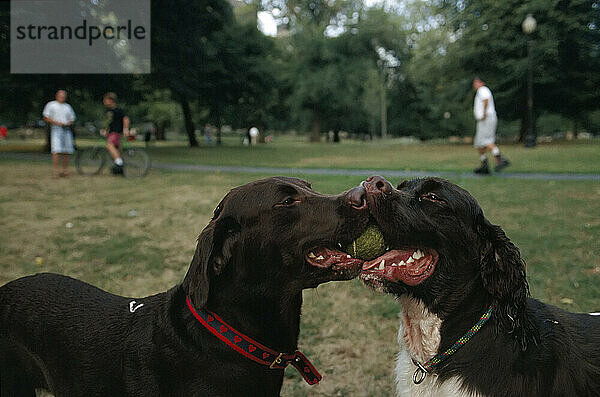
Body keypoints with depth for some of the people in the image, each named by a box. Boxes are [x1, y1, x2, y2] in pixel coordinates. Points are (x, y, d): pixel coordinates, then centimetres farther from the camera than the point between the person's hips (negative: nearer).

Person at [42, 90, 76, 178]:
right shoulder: (51, 105, 8)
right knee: (57, 150, -16)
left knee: (66, 152, 1)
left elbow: (72, 119, 22)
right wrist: (56, 123, -11)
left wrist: (69, 124, -1)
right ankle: (56, 171, -15)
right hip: (56, 129, -4)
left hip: (67, 130, 4)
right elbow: (46, 118, 3)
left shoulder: (68, 106, 20)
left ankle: (65, 170, 11)